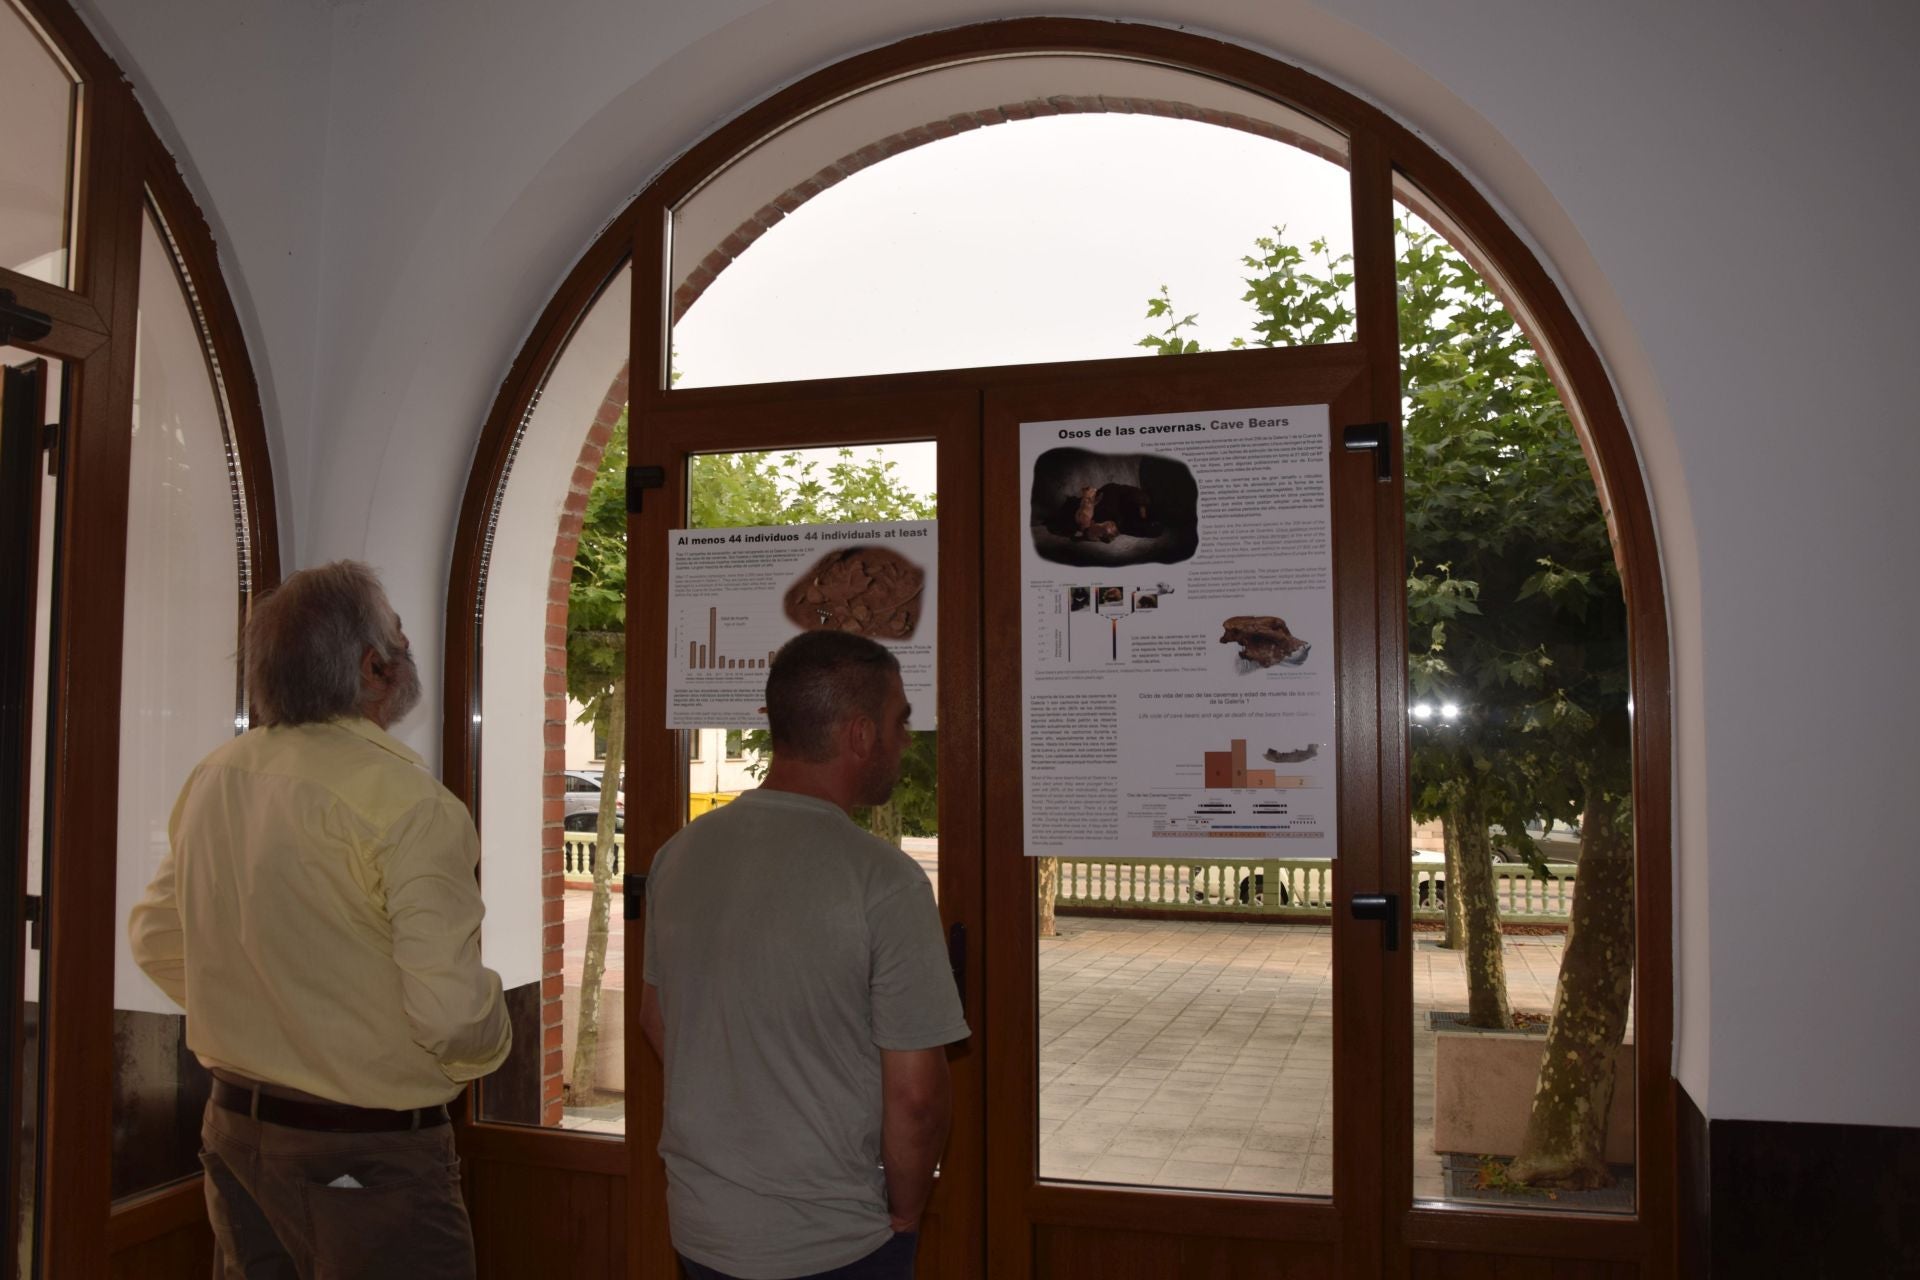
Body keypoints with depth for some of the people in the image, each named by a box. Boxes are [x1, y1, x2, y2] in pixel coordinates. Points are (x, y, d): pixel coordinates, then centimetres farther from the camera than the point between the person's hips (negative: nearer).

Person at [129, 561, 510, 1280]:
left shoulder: (211, 780, 1)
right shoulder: (408, 803, -22)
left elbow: (154, 938, 13)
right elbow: (452, 1012, -26)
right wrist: (487, 1043, -4)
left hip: (233, 1131, 7)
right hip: (369, 1156, -7)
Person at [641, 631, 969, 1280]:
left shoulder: (679, 854, -4)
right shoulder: (884, 880, -22)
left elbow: (655, 1020, 8)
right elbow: (916, 1094, -20)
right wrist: (903, 1214, -3)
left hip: (698, 1227, 6)